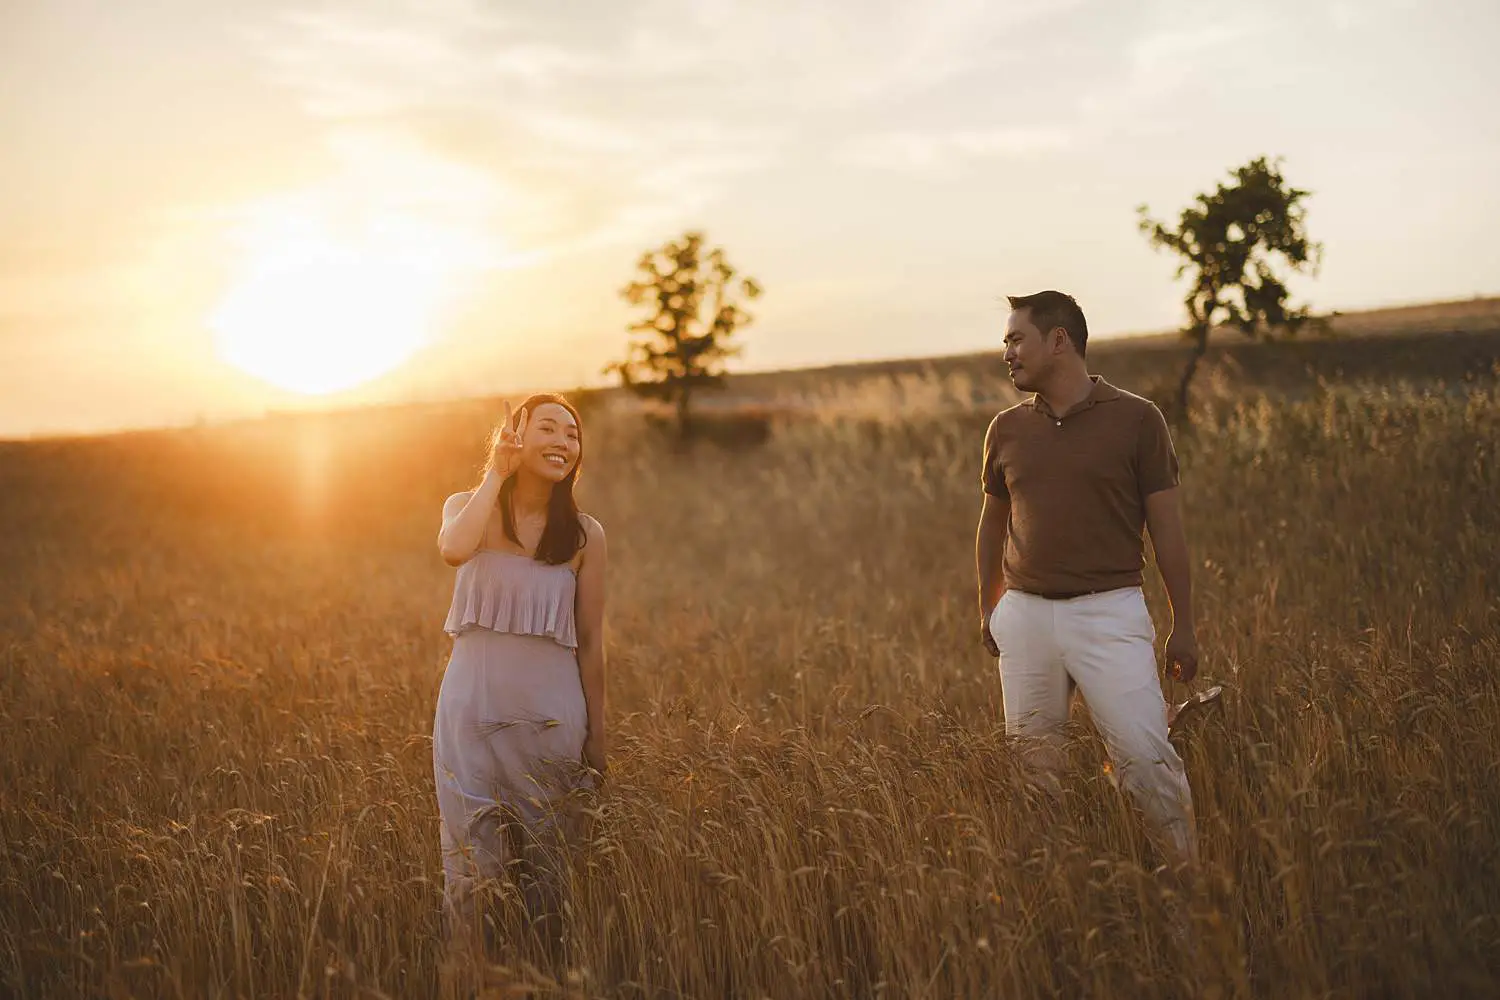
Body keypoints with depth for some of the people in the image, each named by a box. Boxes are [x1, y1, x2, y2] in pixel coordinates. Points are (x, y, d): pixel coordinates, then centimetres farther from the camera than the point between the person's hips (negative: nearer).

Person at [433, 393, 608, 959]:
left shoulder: (584, 535, 3)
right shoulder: (467, 507, 3)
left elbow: (590, 643, 5)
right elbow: (454, 550, -22)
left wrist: (597, 741, 4)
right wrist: (498, 474, -12)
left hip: (550, 716, 0)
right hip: (471, 709, 0)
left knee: (546, 870, 7)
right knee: (472, 869, 3)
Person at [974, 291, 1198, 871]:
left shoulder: (1135, 419, -1)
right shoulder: (1007, 430, 9)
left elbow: (1166, 525, 0)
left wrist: (1183, 626, 0)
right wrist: (987, 610, 22)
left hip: (1109, 610, -3)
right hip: (1024, 613, 4)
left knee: (1145, 753, -9)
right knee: (1033, 761, 6)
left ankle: (1189, 873, 5)